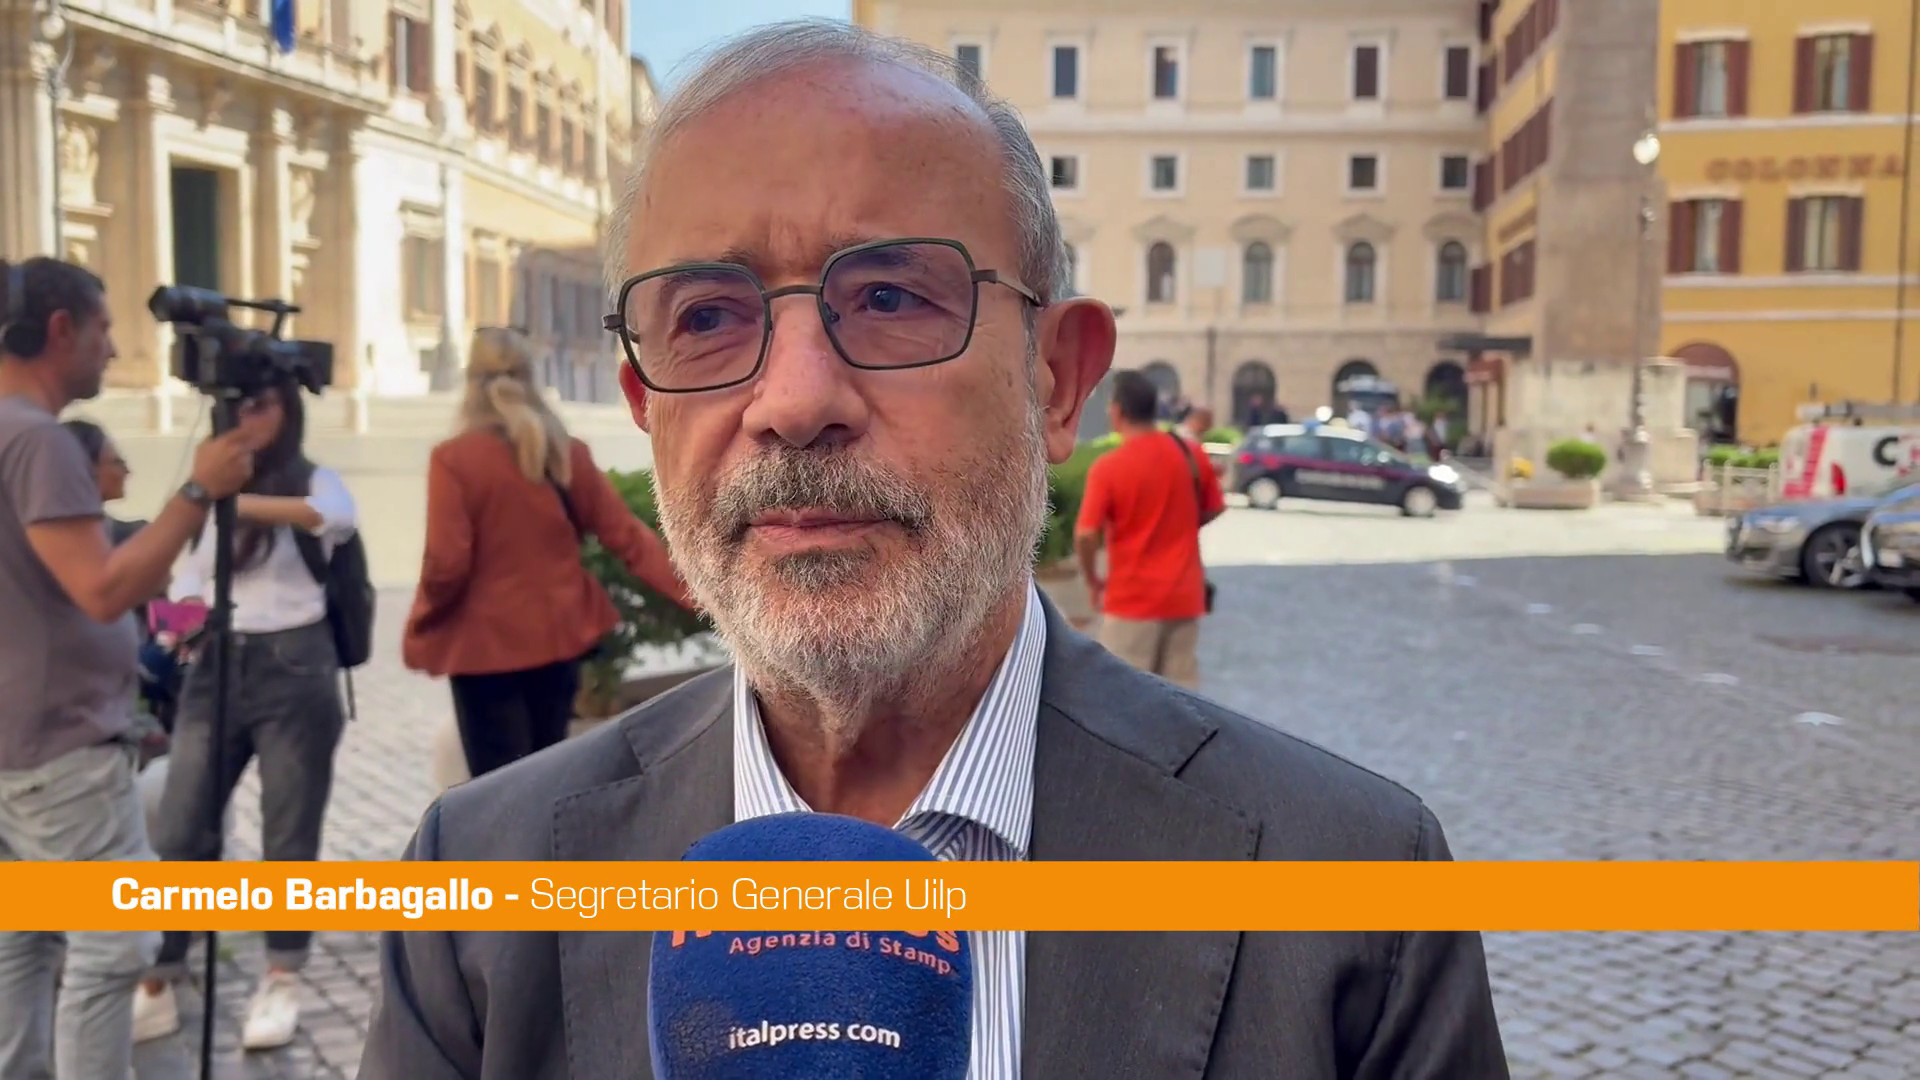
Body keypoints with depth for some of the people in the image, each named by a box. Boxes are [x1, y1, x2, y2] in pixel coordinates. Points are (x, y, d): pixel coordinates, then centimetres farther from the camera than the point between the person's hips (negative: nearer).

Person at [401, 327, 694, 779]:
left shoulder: (454, 459, -13)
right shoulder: (567, 453, 1)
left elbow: (447, 564, -16)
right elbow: (626, 534, 0)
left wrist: (420, 626, 1)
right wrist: (691, 591, 4)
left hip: (486, 645, -5)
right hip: (558, 635, 5)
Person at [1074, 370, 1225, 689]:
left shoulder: (1108, 466, -15)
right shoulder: (1192, 455, -1)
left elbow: (1086, 535, -17)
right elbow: (1213, 510, 11)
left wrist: (1092, 581, 0)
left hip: (1133, 598, -4)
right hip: (1184, 595, 4)